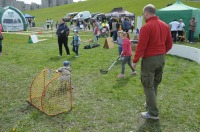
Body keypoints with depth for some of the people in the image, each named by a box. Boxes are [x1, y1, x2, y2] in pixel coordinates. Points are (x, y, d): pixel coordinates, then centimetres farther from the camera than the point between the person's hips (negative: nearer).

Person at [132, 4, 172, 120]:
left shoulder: (146, 27, -16)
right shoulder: (165, 25, 7)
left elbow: (141, 46, -17)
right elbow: (169, 44, 11)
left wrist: (135, 61, -9)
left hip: (150, 59, -7)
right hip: (162, 58, 8)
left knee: (148, 86, 3)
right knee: (155, 84, 21)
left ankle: (153, 113, 9)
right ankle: (151, 103, 36)